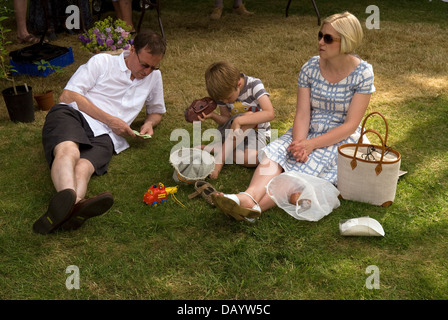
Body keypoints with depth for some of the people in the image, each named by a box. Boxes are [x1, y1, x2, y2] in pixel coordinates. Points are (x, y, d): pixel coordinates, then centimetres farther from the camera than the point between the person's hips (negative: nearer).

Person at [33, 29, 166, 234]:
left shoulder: (154, 77, 27)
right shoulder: (103, 61, 13)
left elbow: (157, 111, 42)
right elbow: (67, 96, 2)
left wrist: (149, 123, 16)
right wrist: (110, 120, -4)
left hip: (103, 136, 2)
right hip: (71, 115, -2)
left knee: (84, 166, -35)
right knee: (68, 150, -39)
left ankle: (73, 207, -66)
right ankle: (68, 197, -69)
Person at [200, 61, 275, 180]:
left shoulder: (254, 85, -22)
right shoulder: (223, 92, -10)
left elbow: (270, 113, -34)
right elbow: (226, 120, -1)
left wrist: (238, 121, -36)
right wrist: (212, 116, -24)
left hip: (256, 129, -2)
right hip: (232, 129, 3)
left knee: (252, 158, -36)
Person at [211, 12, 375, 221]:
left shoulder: (363, 74, -11)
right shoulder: (310, 68, -1)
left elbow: (351, 125, -15)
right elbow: (302, 114, -7)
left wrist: (311, 144, -24)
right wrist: (299, 144, -28)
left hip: (341, 139, -3)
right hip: (308, 132, 3)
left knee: (305, 167, -32)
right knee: (274, 154, -27)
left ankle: (256, 206, -50)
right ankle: (249, 197, -54)